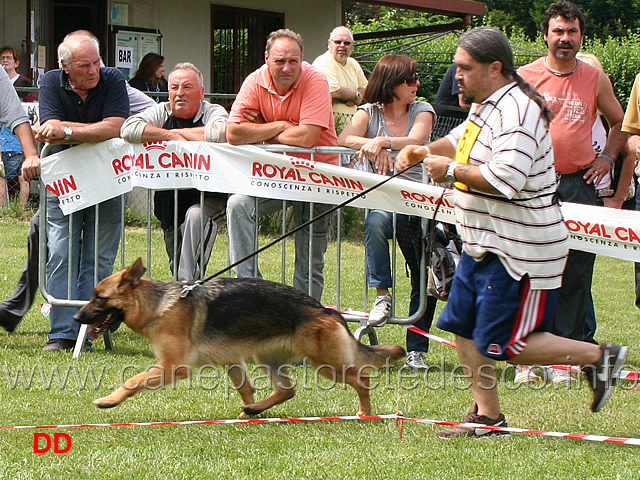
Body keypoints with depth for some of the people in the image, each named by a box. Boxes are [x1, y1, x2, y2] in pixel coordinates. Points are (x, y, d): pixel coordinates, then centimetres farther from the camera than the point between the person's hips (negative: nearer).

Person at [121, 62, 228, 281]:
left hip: (208, 197, -5)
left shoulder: (213, 112, -5)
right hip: (169, 200, 5)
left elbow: (222, 132, -31)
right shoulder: (161, 112, 5)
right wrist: (171, 136, -18)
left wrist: (178, 132, -16)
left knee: (195, 216, -35)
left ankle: (190, 282, -31)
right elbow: (128, 128, -13)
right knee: (177, 264, 8)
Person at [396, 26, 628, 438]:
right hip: (485, 245, 11)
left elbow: (506, 179, -31)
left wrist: (452, 171, -19)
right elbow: (460, 140, 29)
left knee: (505, 345, -7)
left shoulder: (516, 111, -21)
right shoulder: (487, 106, 11)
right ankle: (487, 416, 18)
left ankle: (598, 357, 5)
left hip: (519, 250, -11)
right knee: (464, 328, 10)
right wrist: (426, 152, 9)